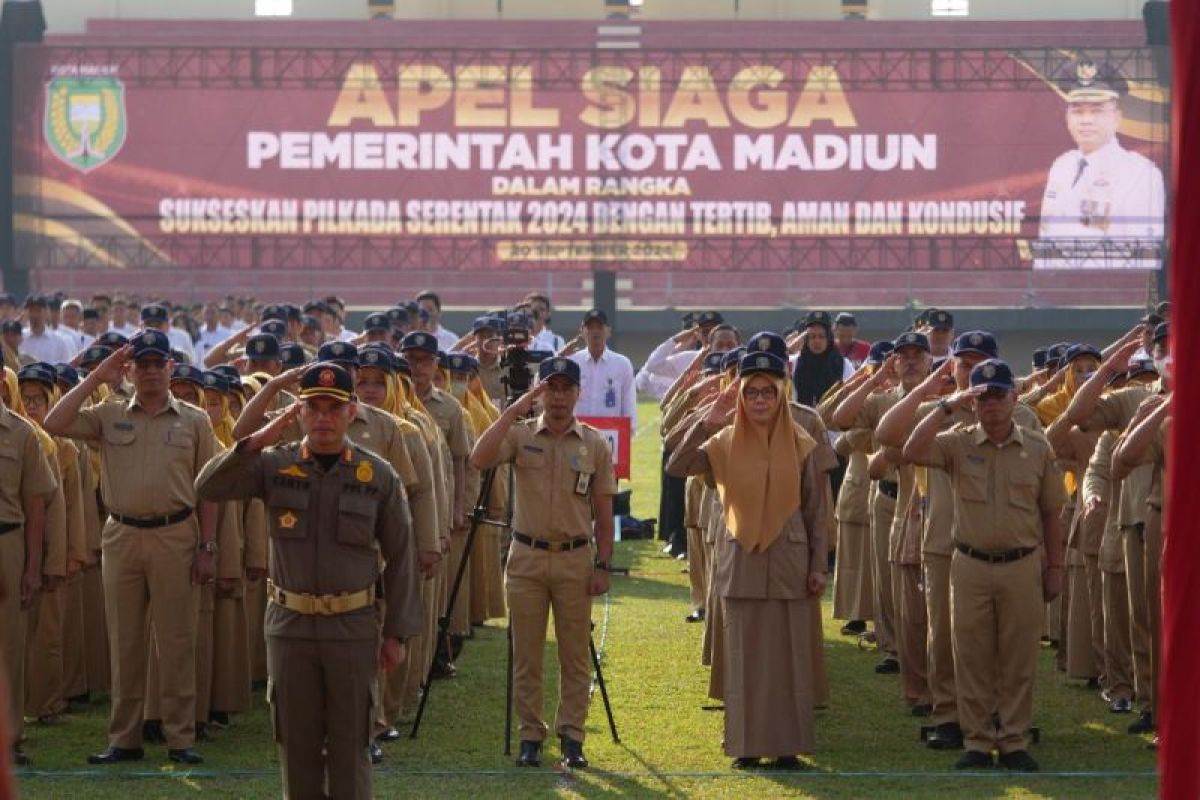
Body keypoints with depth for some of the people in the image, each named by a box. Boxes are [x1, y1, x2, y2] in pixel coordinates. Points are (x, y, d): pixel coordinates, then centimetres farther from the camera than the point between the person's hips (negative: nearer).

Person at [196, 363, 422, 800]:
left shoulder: (379, 475, -1)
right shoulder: (274, 465, 1)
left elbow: (400, 556, 2)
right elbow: (208, 487, -12)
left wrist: (397, 632, -1)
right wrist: (257, 442, -21)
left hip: (354, 628, -1)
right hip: (290, 627, 1)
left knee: (350, 747, 4)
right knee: (297, 744, 8)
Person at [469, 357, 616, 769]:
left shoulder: (595, 444, 3)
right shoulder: (520, 434, 0)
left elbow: (603, 512, 5)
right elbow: (479, 459, -20)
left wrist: (602, 565, -1)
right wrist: (514, 409, -21)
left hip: (575, 560, 0)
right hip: (526, 557, 0)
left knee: (575, 655, 4)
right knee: (526, 655, 4)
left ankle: (571, 736, 11)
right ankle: (530, 736, 12)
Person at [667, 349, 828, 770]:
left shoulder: (801, 446, 1)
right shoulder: (725, 443, 1)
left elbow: (817, 510, 3)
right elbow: (676, 467, -12)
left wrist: (818, 565, 0)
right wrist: (707, 423, -17)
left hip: (788, 561, 0)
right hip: (741, 561, 0)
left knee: (789, 653, 2)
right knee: (744, 655, 4)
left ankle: (787, 744, 9)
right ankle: (747, 744, 11)